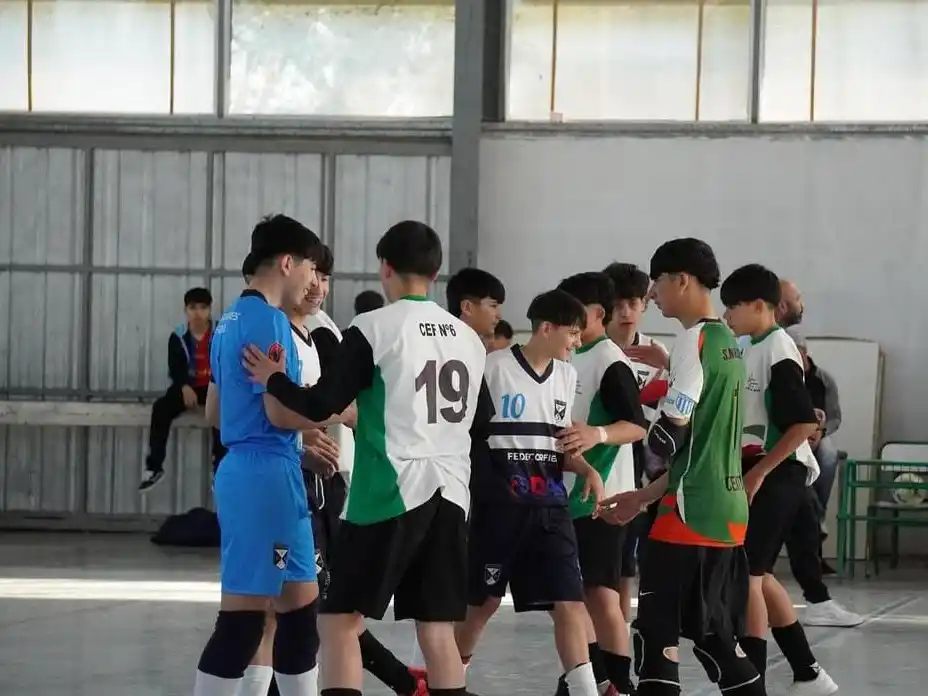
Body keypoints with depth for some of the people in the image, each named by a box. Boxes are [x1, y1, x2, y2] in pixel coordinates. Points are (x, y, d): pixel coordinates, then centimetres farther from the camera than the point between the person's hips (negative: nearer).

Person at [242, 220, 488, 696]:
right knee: (437, 628, 8)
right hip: (449, 495, 6)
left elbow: (321, 406, -10)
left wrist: (272, 379, 8)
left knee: (339, 620, 0)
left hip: (392, 492, -6)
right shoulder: (468, 337, 13)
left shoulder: (373, 329, -7)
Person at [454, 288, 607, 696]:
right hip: (499, 505, -5)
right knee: (483, 602, 7)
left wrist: (588, 470, 1)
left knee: (569, 601, -5)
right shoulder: (494, 368, -10)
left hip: (549, 505, 5)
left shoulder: (566, 376, 10)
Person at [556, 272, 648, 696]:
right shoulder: (571, 358, 14)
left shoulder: (611, 362, -13)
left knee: (601, 592, -10)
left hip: (603, 495, -9)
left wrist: (597, 434, -37)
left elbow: (638, 425, -22)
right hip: (569, 494, 9)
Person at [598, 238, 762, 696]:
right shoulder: (727, 342, 16)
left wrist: (651, 434, 6)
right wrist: (645, 497, 22)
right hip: (728, 511, 9)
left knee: (656, 632, -4)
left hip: (693, 514, -9)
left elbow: (669, 437, -17)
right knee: (714, 635, 14)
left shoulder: (694, 339, -12)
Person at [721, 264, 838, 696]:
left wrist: (758, 473, -20)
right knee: (757, 575, 13)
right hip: (754, 473, 9)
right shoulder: (751, 350, 13)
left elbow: (804, 423, -20)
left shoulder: (778, 351, -14)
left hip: (776, 474, -9)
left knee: (745, 574, -9)